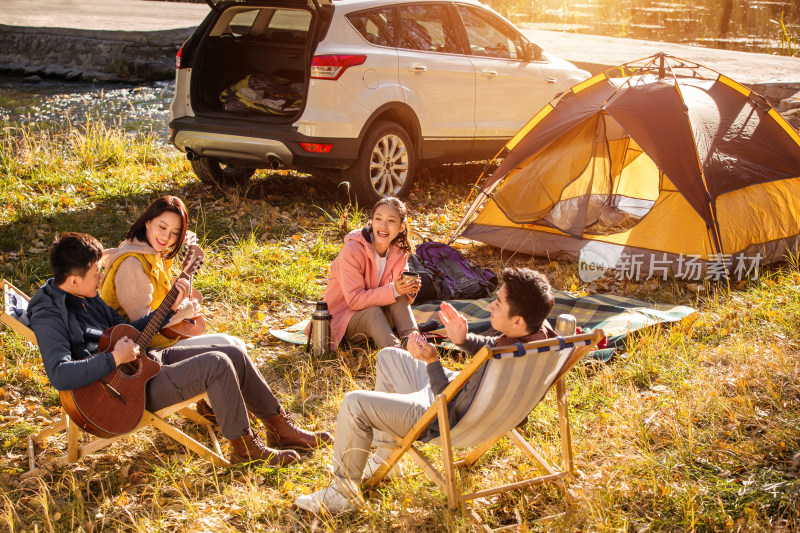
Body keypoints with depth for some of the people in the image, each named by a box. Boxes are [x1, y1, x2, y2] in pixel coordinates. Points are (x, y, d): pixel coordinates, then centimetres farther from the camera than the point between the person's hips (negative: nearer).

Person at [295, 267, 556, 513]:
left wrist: (432, 362, -31)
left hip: (444, 421, -10)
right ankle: (384, 460, 33)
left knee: (354, 404, -12)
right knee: (388, 357, 25)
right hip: (458, 387, 10)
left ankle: (344, 492, 9)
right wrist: (465, 339, -7)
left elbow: (452, 413, -29)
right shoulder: (540, 329, -14)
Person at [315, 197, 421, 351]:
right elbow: (355, 300, -25)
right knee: (373, 312, -36)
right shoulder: (352, 250, -22)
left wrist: (410, 290, -25)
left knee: (400, 297, -22)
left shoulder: (399, 253, -3)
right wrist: (393, 290, -36)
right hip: (344, 317, -6)